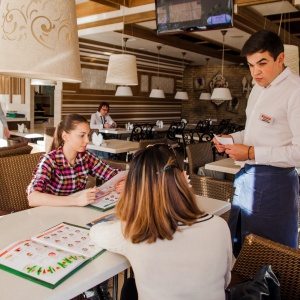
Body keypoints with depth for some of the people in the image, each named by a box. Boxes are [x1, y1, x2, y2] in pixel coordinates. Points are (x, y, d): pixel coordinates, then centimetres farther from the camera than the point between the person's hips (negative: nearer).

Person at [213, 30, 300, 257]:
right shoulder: (258, 88, 12)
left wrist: (252, 153, -20)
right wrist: (232, 139, 5)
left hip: (275, 183, -8)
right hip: (248, 176, 9)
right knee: (238, 246, 20)